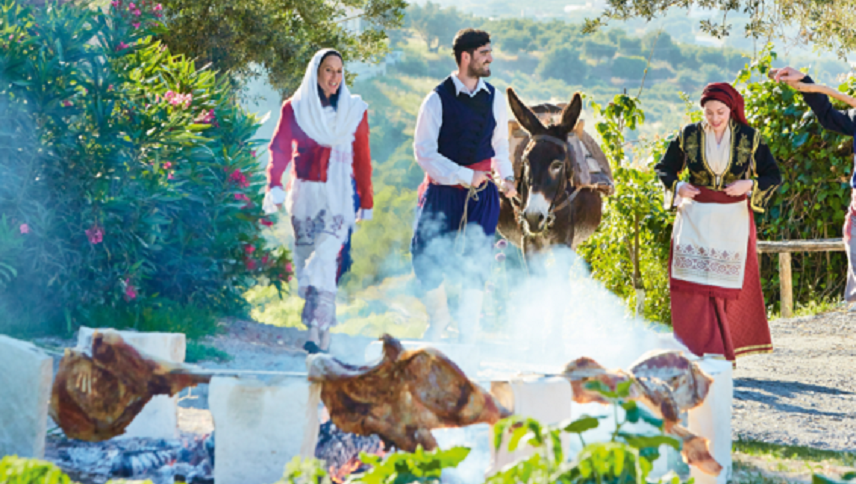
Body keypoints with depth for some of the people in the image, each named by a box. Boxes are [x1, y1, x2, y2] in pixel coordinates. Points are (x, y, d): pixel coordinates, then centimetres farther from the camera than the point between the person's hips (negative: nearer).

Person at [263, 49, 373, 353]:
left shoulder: (354, 111, 9)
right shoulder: (295, 108, 7)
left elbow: (362, 158, 13)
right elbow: (280, 149, -1)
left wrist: (366, 202, 13)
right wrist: (274, 185, -17)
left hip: (338, 196, -1)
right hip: (305, 192, 1)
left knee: (325, 259, -16)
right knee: (306, 261, 1)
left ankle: (318, 331, -20)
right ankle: (322, 331, 10)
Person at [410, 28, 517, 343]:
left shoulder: (495, 99, 5)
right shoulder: (438, 100, -7)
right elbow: (424, 151, -10)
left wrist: (507, 177, -1)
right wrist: (465, 176, -16)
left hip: (481, 193, 2)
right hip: (442, 190, -2)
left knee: (476, 258, -5)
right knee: (425, 253, -5)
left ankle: (468, 331, 6)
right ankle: (438, 318, 21)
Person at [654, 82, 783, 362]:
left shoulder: (749, 139, -1)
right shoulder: (689, 136, 1)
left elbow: (773, 177, 3)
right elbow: (665, 168, 12)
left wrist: (750, 184, -16)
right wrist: (677, 186, -9)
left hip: (733, 220, 0)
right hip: (695, 218, 0)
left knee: (729, 288, 1)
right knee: (693, 286, -9)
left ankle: (725, 351, 9)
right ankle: (697, 350, -9)